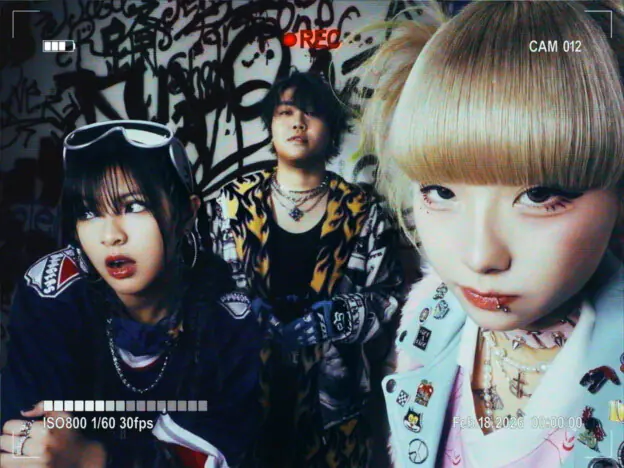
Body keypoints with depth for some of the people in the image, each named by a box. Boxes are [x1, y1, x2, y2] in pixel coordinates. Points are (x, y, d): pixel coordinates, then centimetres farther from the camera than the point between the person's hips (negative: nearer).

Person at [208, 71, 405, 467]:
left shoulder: (362, 211, -2)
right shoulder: (235, 201, 0)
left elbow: (387, 296, -2)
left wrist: (330, 319, -18)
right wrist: (254, 318, -16)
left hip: (331, 390, 0)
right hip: (247, 382, 1)